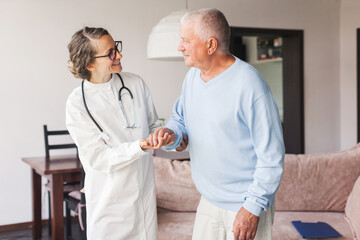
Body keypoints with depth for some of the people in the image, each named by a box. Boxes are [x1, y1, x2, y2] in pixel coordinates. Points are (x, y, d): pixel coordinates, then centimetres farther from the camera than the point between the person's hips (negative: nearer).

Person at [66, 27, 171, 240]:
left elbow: (152, 126, 12)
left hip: (144, 188, 4)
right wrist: (139, 147, -29)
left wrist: (169, 137, -9)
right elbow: (99, 158, -15)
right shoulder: (78, 103, -13)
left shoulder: (135, 83, 0)